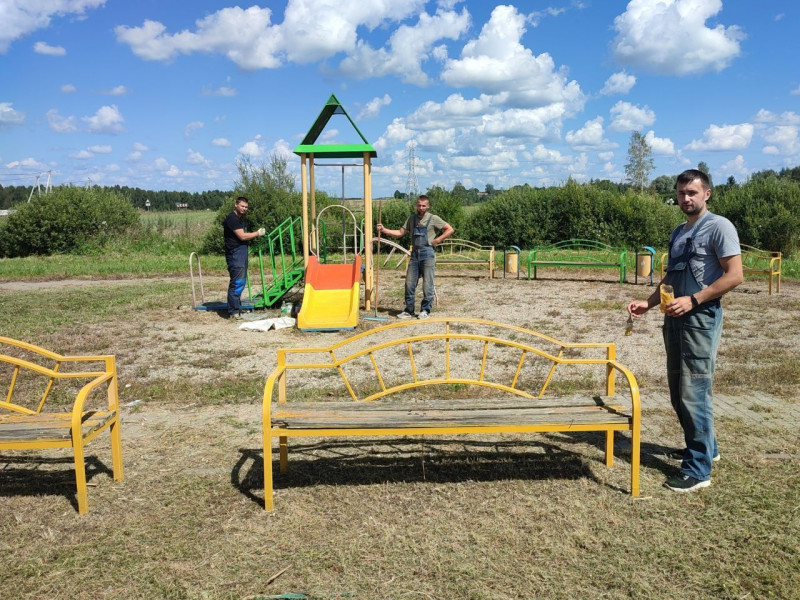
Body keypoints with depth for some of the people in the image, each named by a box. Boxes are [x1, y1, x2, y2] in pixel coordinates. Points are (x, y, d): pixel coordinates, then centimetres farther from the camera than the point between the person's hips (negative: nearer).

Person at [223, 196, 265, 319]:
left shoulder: (240, 219, 20)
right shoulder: (232, 218, -12)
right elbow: (242, 236, -17)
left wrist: (255, 235, 10)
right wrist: (258, 233, -7)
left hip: (242, 252, 11)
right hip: (235, 253, -10)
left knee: (240, 281, 14)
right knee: (237, 282, -12)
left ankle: (237, 308, 22)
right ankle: (233, 312, -11)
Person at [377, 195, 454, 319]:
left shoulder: (433, 219, -1)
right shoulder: (411, 219, 12)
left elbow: (450, 229, -2)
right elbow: (400, 233, 12)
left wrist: (437, 240, -7)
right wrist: (384, 230, 2)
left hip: (427, 253, -4)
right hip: (414, 253, 5)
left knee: (427, 284, -1)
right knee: (409, 283, 4)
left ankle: (425, 310, 9)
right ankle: (409, 310, 13)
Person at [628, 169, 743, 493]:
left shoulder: (719, 226, -6)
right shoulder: (678, 232, 19)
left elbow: (735, 275, -14)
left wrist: (692, 300, -20)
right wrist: (648, 302, 10)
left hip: (701, 318, -8)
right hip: (675, 318, 9)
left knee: (693, 392, -8)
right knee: (678, 392, 14)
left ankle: (698, 469, 1)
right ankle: (706, 447, 33)